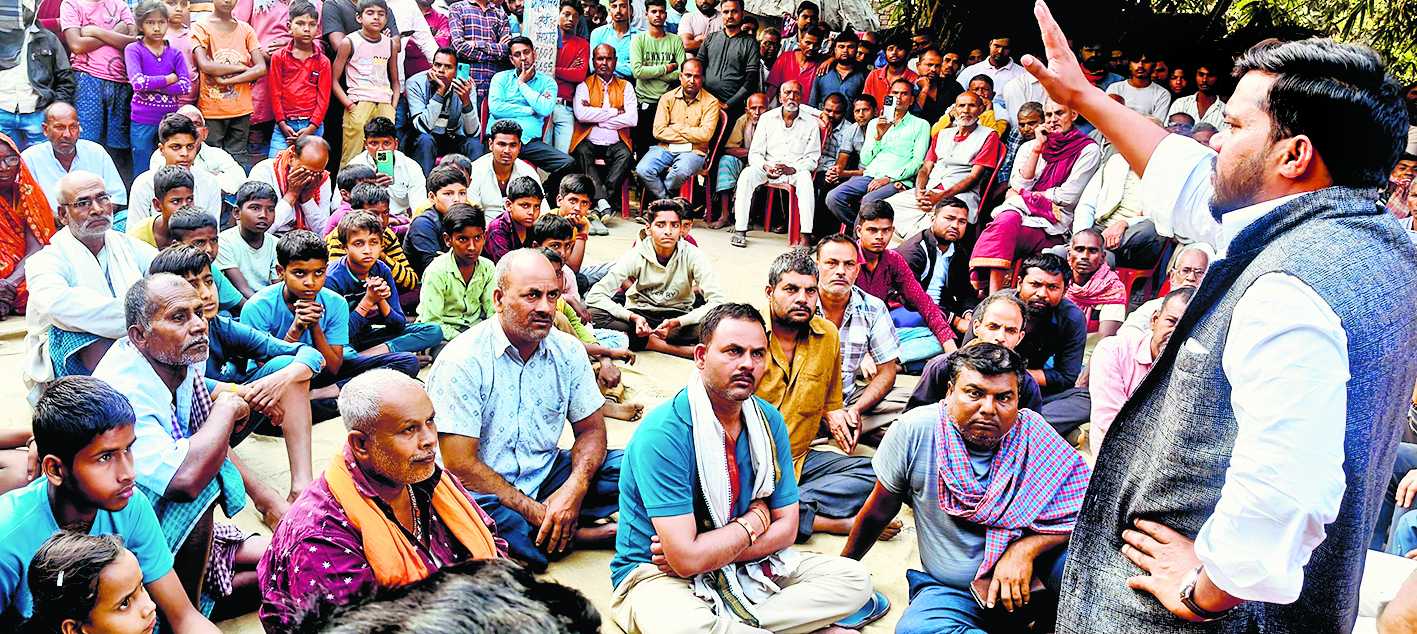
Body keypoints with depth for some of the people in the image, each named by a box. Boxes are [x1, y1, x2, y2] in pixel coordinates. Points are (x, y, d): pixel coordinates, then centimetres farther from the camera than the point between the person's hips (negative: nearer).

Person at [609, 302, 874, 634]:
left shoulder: (769, 421, -1)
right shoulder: (662, 435, -22)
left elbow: (786, 528, 2)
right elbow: (686, 559, -26)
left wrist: (704, 555, -13)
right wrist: (754, 520, -9)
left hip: (743, 567, 7)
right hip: (659, 574, -7)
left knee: (854, 579, -8)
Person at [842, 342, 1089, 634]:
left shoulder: (1038, 440, -11)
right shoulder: (913, 431, -12)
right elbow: (880, 509, 3)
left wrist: (1024, 549, -25)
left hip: (1029, 585, 0)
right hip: (951, 592, 0)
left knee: (1077, 554, -30)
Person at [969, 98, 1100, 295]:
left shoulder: (1089, 150, 8)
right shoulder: (1029, 147, 21)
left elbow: (1068, 196, -2)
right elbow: (1019, 187, 5)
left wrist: (1026, 194, 2)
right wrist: (1038, 147, 3)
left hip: (1053, 223, -3)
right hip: (1020, 210, 3)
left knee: (1004, 227, -34)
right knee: (1007, 219, -35)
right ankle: (993, 298, -46)